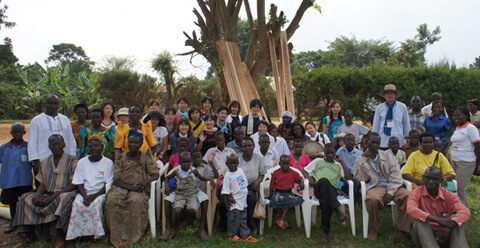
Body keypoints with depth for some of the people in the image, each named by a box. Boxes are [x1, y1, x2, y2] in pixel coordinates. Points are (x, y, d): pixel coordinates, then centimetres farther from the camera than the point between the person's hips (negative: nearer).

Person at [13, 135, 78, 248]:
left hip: (65, 193, -6)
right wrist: (37, 195, -11)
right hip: (48, 195, 6)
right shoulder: (45, 162, 15)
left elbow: (74, 184, -11)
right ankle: (28, 234, -7)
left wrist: (54, 196, -20)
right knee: (25, 198, -12)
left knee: (65, 199, -38)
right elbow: (42, 184, 13)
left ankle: (59, 237, -32)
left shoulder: (72, 160, -3)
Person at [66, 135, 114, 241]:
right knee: (77, 204, -29)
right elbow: (79, 184, 6)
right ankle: (80, 232, -19)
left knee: (96, 204, -33)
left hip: (100, 193, -2)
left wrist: (94, 195, -18)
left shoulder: (108, 163, 4)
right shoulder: (82, 162, 12)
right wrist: (85, 196, -14)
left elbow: (108, 185, -2)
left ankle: (98, 232, -21)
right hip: (84, 193, 2)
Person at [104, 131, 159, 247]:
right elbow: (116, 180, 0)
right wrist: (131, 188, -16)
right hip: (122, 187, 2)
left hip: (140, 189, -1)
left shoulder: (146, 158, 4)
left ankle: (133, 236, -19)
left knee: (136, 201, -34)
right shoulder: (121, 158, 6)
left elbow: (155, 174, 1)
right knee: (111, 200, -30)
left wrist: (147, 180, -22)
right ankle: (117, 235, -17)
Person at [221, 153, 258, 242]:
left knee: (243, 218, 14)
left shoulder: (240, 170, 5)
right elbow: (225, 191, -13)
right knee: (234, 219, 1)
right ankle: (232, 235, 19)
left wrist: (247, 191, 12)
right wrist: (226, 201, -15)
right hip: (234, 202, -6)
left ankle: (246, 235, 23)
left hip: (243, 201, 6)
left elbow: (245, 182, 19)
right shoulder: (228, 175, -13)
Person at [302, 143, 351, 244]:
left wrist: (341, 162, 15)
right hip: (318, 189, 0)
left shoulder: (338, 165, 29)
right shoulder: (318, 161, 29)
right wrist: (309, 178, 1)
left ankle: (325, 232, -33)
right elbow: (303, 171, 24)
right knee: (323, 180, -40)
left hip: (332, 190, 1)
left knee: (325, 202, -38)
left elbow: (348, 177, 12)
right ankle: (337, 209, -45)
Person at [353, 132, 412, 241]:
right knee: (372, 199, -37)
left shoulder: (388, 156, 18)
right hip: (375, 187, -2)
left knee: (408, 196, -28)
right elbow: (360, 178, -2)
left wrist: (390, 192, -10)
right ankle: (375, 228, -9)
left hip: (392, 187, 2)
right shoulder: (361, 160, 14)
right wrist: (364, 159, -4)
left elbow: (395, 176, 7)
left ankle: (403, 230, -14)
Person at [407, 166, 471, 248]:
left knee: (456, 217, -19)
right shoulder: (417, 193, -4)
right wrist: (438, 220, -36)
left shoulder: (449, 196, 2)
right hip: (423, 235, -2)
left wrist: (448, 225, -37)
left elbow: (465, 212, -17)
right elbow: (410, 209, -26)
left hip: (443, 235, 2)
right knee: (419, 220, -30)